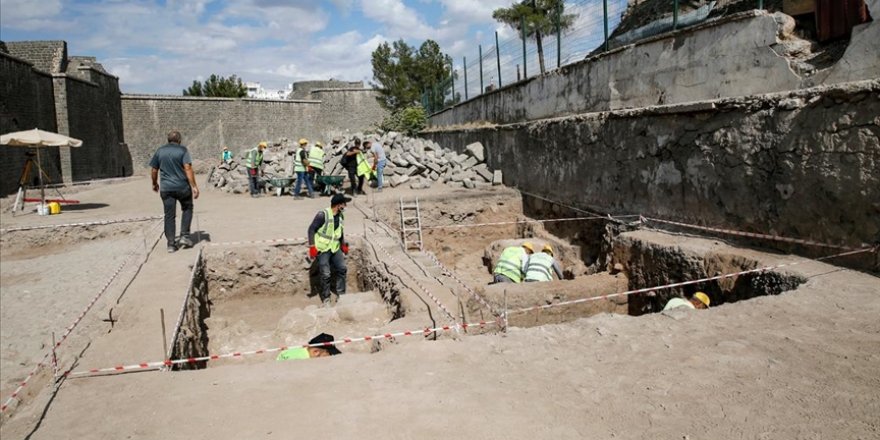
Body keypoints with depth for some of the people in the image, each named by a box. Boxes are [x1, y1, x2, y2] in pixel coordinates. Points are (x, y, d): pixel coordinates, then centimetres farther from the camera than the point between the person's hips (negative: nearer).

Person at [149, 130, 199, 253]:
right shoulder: (183, 150, -4)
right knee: (187, 209, 18)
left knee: (169, 215, 7)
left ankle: (171, 243, 7)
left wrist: (155, 183, 26)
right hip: (182, 186, -3)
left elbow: (153, 170, 10)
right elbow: (188, 168, -14)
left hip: (166, 188, 3)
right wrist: (194, 186, -15)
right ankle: (184, 236, 8)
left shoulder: (160, 151, 8)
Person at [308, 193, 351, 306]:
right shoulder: (323, 214, -18)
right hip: (322, 249, -7)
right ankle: (326, 299, 13)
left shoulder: (340, 216, 4)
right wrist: (312, 246, -19)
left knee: (342, 269, 6)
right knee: (326, 275, -3)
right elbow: (311, 229, -15)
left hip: (335, 248, 7)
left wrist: (344, 244, 18)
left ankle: (341, 293, 22)